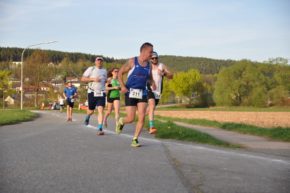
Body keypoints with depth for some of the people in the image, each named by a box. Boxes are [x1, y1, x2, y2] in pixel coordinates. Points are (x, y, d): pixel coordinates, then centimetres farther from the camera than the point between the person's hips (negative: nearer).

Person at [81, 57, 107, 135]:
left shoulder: (104, 71, 13)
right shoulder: (91, 69, 0)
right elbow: (83, 79, -4)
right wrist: (93, 79, -16)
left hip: (101, 93, 2)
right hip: (92, 93, -2)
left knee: (101, 110, -12)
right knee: (91, 110, 9)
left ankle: (100, 129, -13)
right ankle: (87, 117, 46)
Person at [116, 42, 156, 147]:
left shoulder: (148, 65, 7)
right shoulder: (132, 61, -5)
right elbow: (120, 73, 0)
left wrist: (152, 83, -1)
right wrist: (122, 86, -13)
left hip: (142, 93, 4)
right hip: (131, 92, -4)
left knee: (142, 118, -8)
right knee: (131, 119, -6)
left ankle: (135, 139, 4)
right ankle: (120, 121, 29)